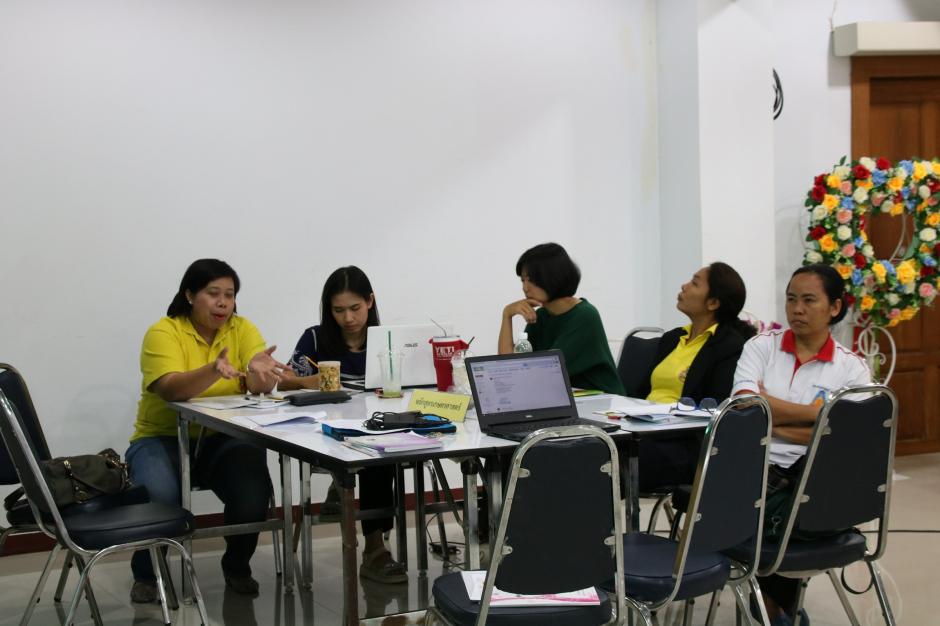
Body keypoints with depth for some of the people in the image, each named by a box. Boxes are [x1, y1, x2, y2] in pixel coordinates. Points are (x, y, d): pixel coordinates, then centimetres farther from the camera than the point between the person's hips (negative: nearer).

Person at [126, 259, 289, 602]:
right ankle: (146, 573, 2)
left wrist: (259, 371, -35)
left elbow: (262, 387, -11)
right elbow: (171, 389, -26)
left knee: (253, 494, -25)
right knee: (158, 496, -31)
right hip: (164, 438, -2)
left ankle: (237, 566, 8)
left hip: (223, 439, 2)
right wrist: (213, 371, -44)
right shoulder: (164, 332, -9)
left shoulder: (241, 329, 2)